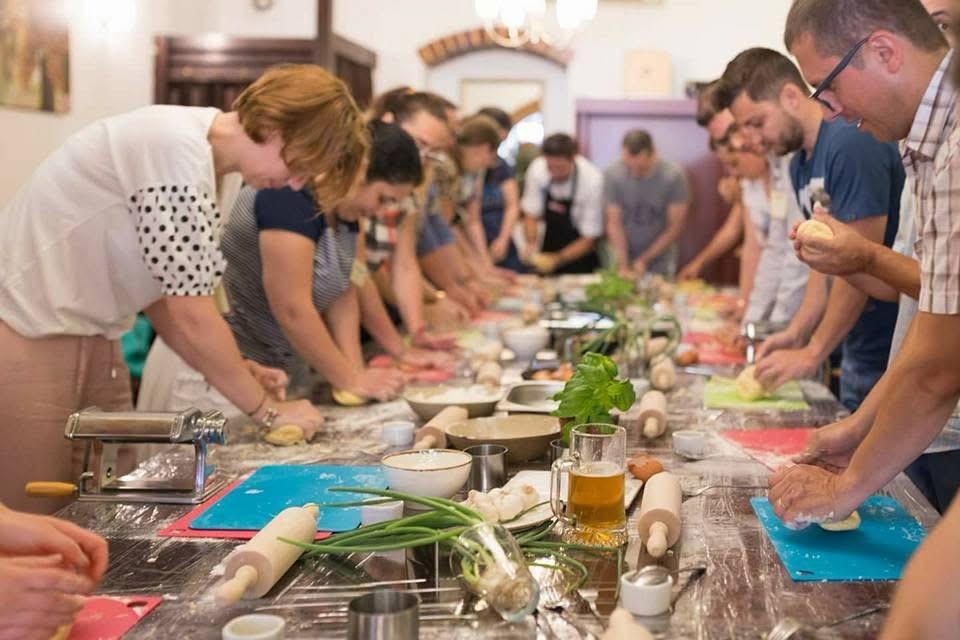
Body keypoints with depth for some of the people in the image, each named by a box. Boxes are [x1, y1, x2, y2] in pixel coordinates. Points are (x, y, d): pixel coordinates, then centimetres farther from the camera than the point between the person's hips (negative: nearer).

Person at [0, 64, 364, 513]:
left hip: (90, 337, 9)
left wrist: (234, 370, -4)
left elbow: (162, 291, 7)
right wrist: (267, 409, -12)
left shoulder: (221, 168, 5)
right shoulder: (177, 151, -24)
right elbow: (190, 315, -23)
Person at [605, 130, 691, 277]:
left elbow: (675, 227, -11)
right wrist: (623, 266, -20)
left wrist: (644, 260, -13)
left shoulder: (674, 175, -17)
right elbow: (614, 224, -11)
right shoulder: (612, 174, -15)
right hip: (624, 258, 0)